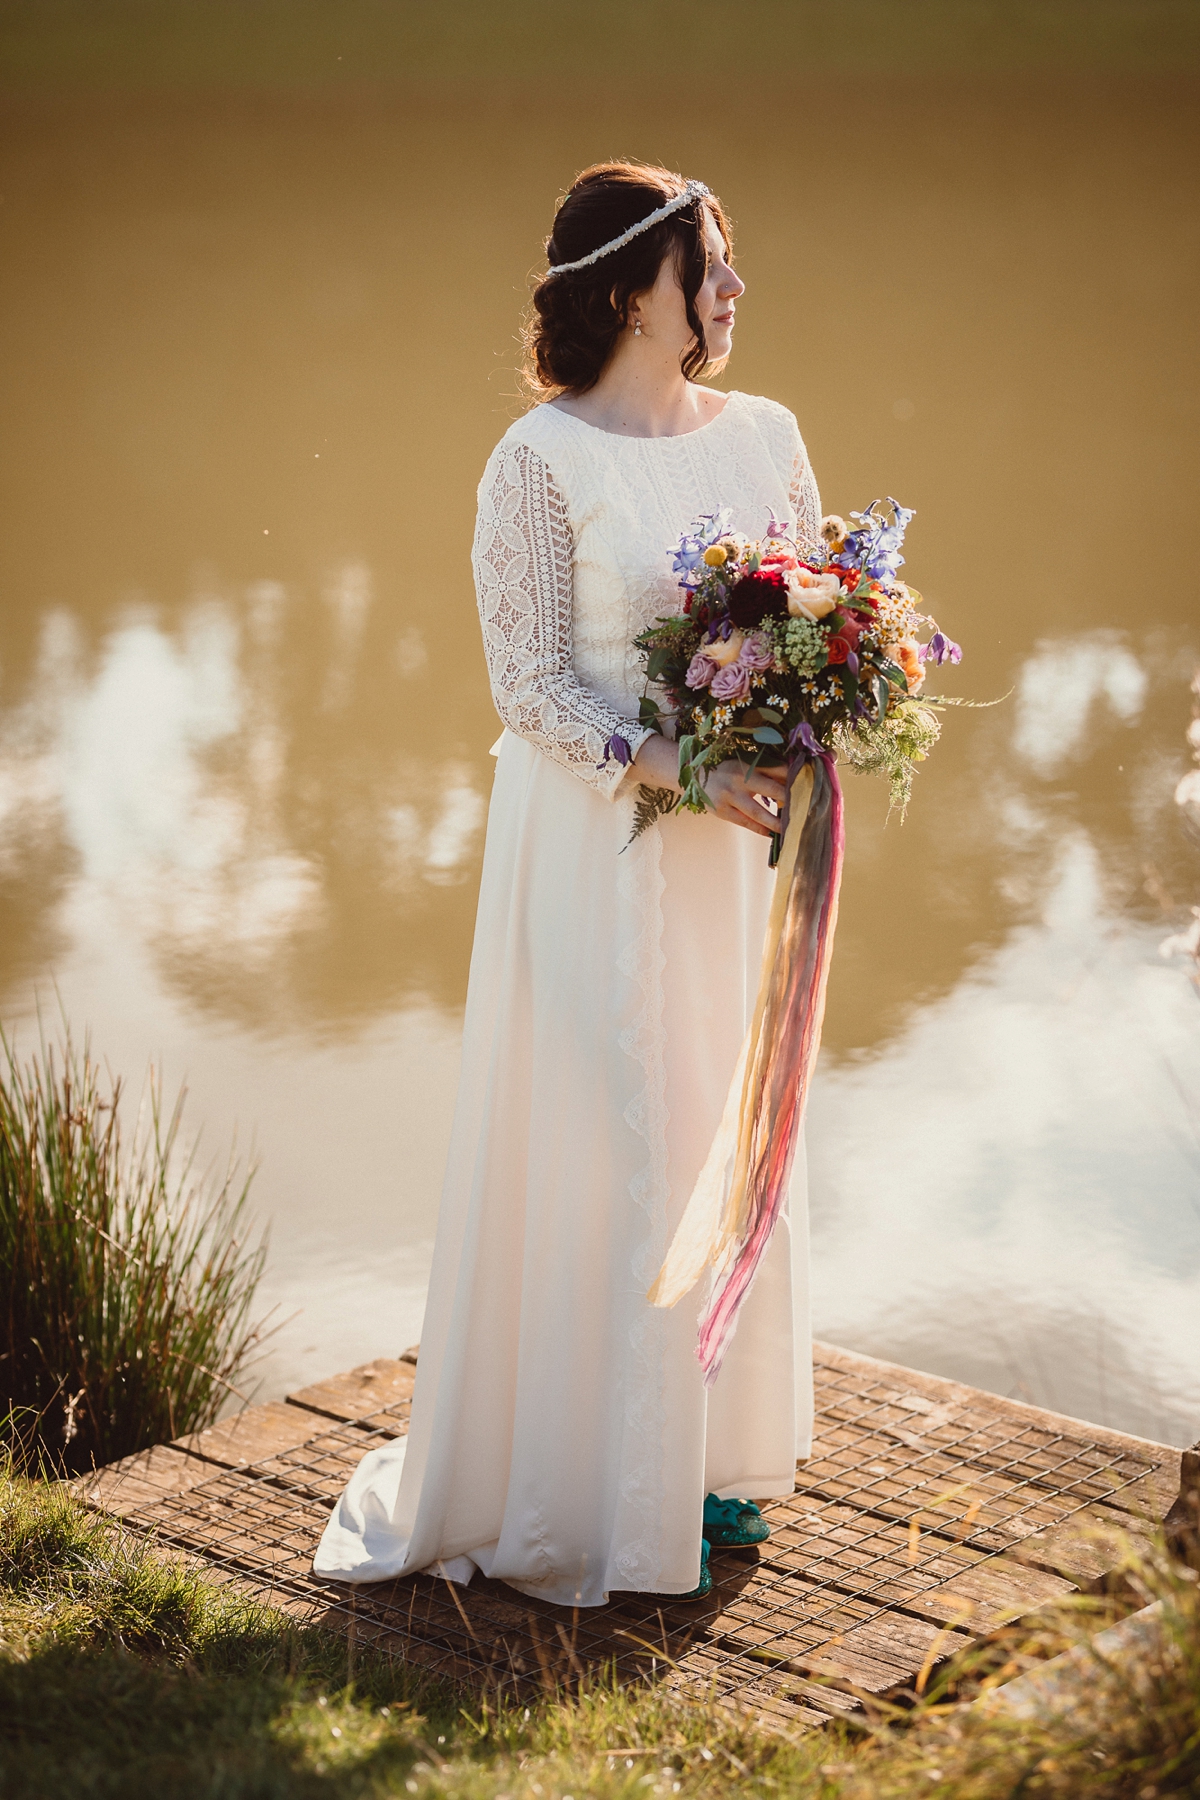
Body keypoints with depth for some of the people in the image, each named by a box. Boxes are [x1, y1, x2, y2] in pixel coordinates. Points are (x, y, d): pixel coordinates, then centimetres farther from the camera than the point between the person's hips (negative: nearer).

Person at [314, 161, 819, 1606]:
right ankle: (593, 1482, 16)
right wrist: (673, 770, -22)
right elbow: (530, 684, -12)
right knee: (600, 1146, 0)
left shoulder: (765, 437, 6)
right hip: (600, 848, -6)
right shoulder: (544, 462, -12)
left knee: (731, 1133, 14)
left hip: (738, 847, 6)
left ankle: (710, 1452, 30)